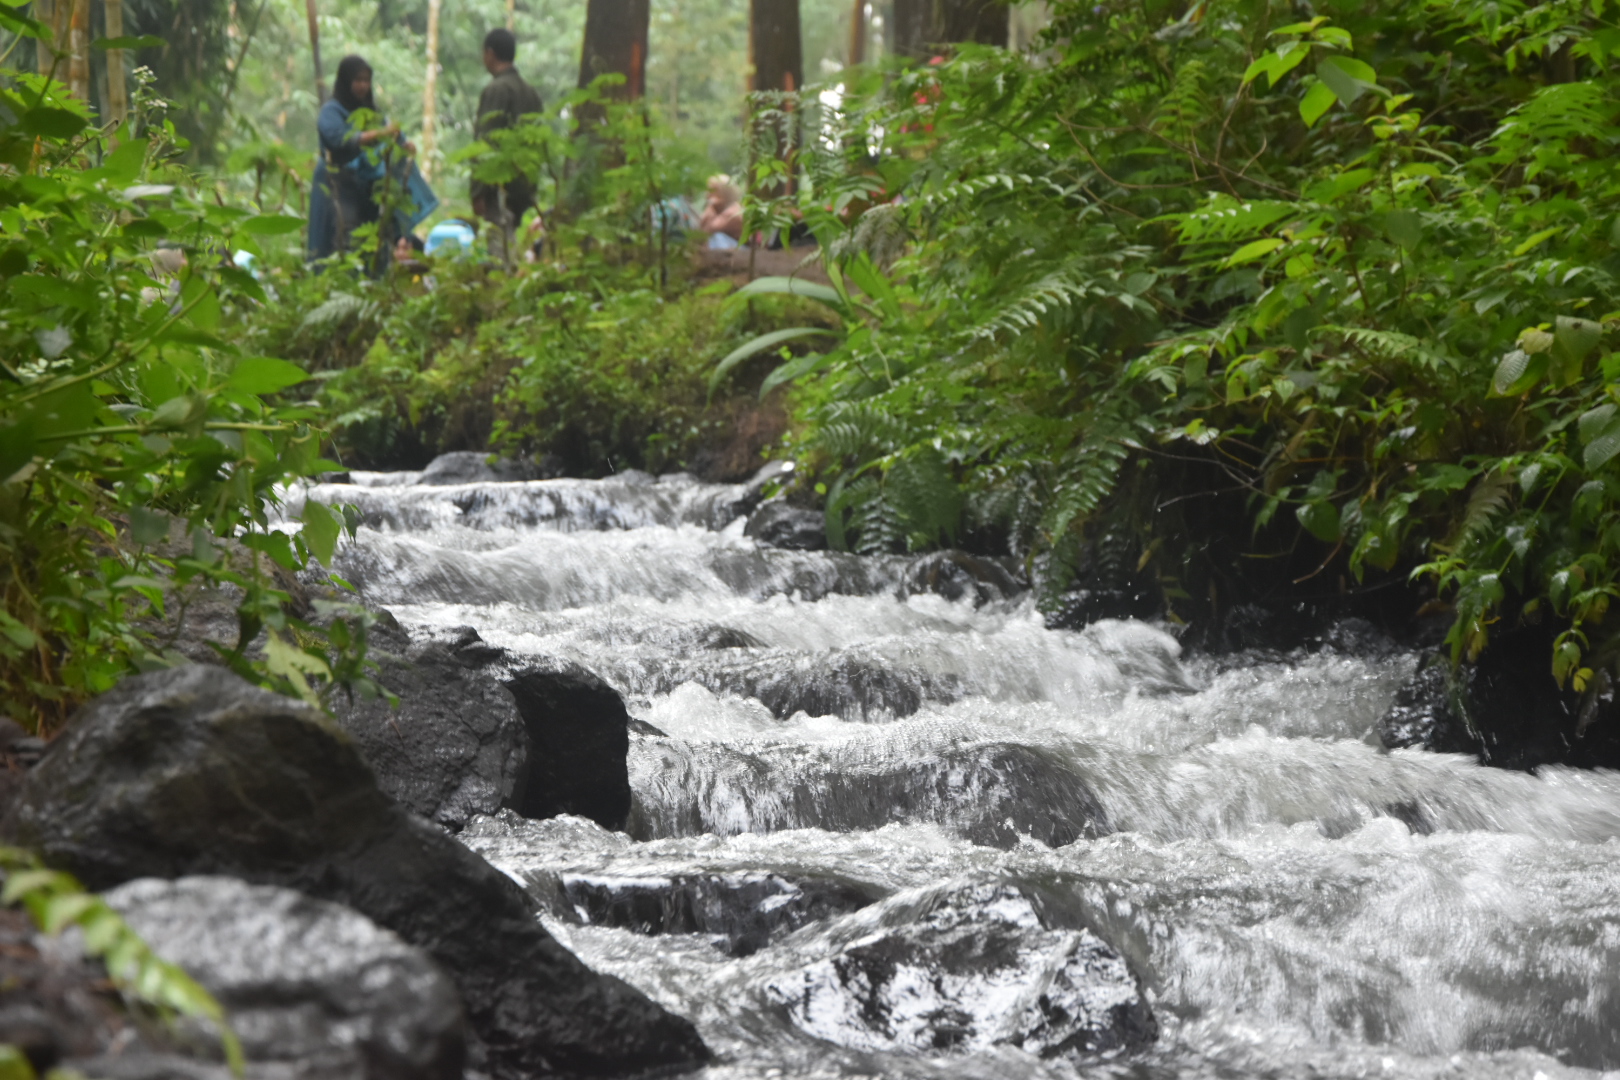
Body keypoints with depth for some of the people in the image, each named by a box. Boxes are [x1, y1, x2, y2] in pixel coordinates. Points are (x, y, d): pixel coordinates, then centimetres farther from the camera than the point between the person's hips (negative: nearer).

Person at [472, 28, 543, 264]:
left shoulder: (496, 90, -8)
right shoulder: (530, 92, 16)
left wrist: (478, 192, -14)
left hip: (501, 183, -8)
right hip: (524, 186, 8)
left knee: (500, 250, -11)